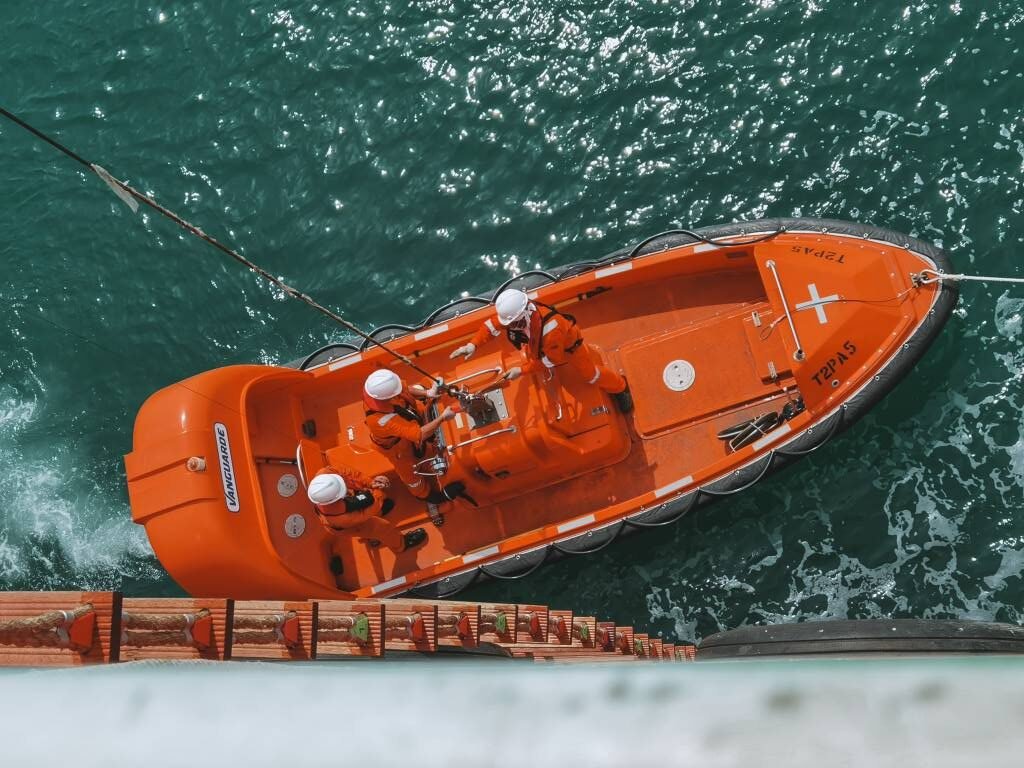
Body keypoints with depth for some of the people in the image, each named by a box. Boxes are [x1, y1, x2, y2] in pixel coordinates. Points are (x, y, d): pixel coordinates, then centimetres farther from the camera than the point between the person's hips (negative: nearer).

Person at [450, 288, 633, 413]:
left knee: (591, 374, 13)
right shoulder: (514, 314, -34)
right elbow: (491, 326, -18)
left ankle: (620, 387, 42)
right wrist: (473, 345, -34)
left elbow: (550, 360, -37)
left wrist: (521, 370, -36)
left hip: (569, 342, -5)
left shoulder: (549, 327, -51)